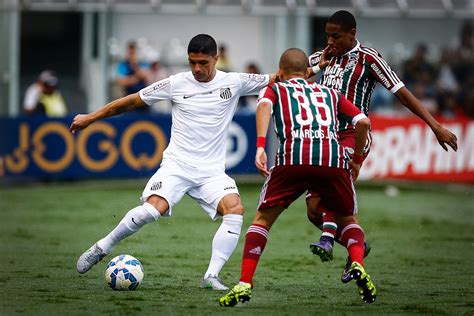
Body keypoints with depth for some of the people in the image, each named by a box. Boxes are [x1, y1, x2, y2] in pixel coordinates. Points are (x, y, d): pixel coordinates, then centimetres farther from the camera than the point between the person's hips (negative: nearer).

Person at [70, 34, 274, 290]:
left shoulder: (234, 82, 3)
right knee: (154, 208, -27)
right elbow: (133, 101, 7)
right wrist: (91, 118, 10)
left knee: (235, 209, -25)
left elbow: (276, 79, 9)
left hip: (211, 171, 2)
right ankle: (102, 248, -6)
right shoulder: (177, 84, 0)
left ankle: (212, 276, -20)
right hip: (177, 164, -2)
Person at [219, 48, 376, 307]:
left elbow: (264, 106, 1)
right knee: (349, 219, 23)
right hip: (333, 158, 2)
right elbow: (363, 122, 20)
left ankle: (245, 284, 1)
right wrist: (357, 159, 35)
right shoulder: (330, 94, 32)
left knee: (263, 218, 13)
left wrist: (260, 146, -10)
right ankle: (358, 265, -4)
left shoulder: (275, 89, 26)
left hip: (293, 157, -2)